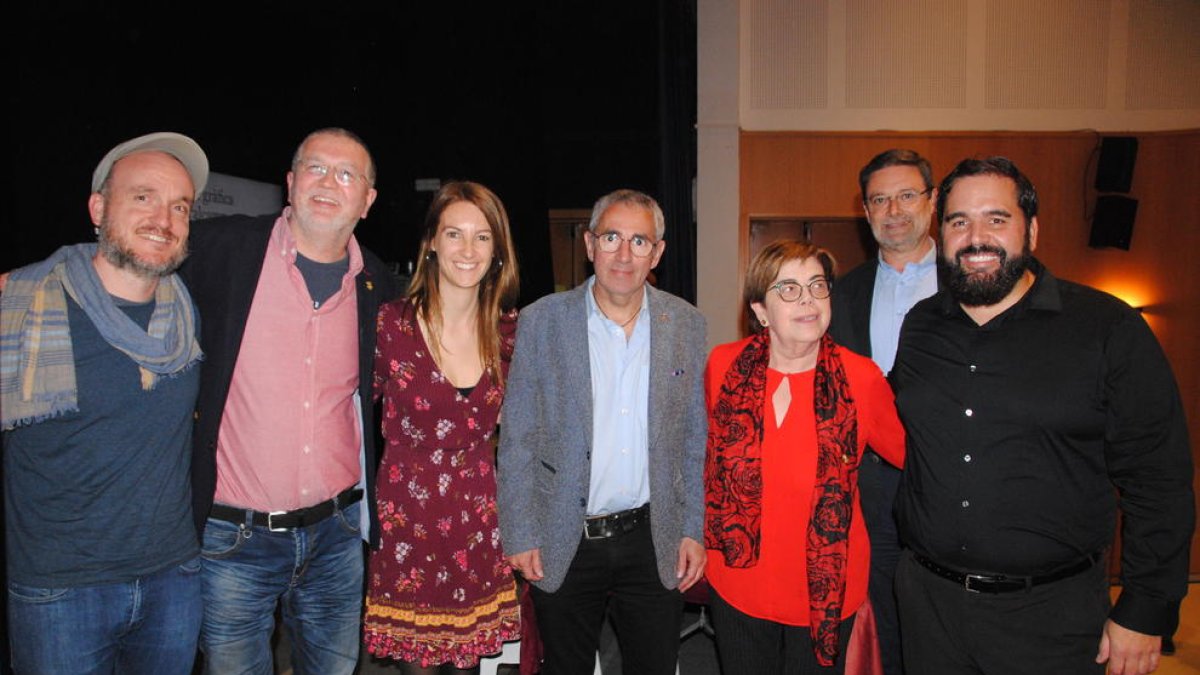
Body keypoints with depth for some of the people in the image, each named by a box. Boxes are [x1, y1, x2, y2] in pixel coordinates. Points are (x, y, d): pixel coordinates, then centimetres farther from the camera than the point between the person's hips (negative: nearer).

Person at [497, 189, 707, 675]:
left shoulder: (686, 324, -1)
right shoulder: (542, 320, -7)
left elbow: (695, 438, 5)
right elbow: (517, 439, -4)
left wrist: (693, 529, 3)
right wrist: (520, 535, -5)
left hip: (654, 541, 2)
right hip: (563, 543, -1)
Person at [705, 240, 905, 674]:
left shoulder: (861, 378, -13)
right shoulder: (724, 365, -8)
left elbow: (909, 451, 2)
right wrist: (704, 537, 11)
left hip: (825, 590, -1)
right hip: (738, 585, 2)